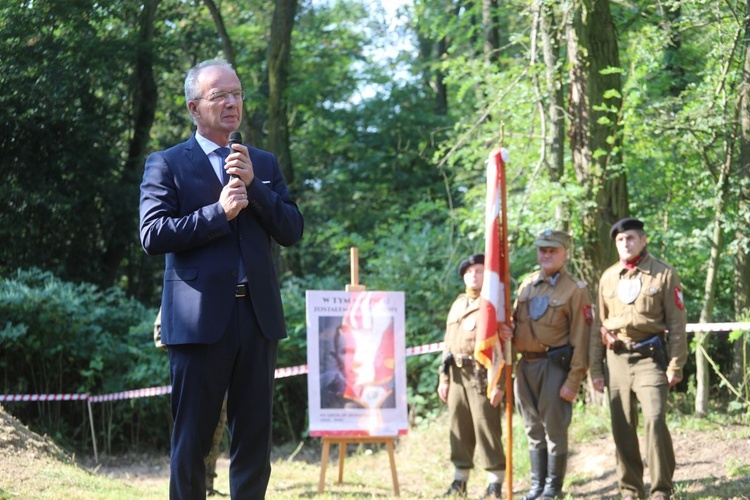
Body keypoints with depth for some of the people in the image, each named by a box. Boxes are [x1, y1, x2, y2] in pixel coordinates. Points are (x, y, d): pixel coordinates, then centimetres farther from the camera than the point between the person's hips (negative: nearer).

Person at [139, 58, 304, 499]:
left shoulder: (263, 164, 16)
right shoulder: (166, 164, 3)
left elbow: (293, 231, 7)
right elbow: (153, 235, -9)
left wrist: (253, 185, -6)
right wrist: (219, 212, -14)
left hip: (258, 314, 4)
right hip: (200, 317, -4)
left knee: (255, 438, 6)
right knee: (192, 440, 1)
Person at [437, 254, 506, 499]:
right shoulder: (458, 304, 19)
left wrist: (499, 384, -16)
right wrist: (443, 378, 15)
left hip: (482, 375, -7)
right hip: (457, 375, 7)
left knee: (487, 429, -6)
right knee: (459, 429, 9)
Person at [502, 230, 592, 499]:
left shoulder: (575, 290, -6)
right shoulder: (527, 284, 12)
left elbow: (581, 338, -9)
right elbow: (515, 320, 22)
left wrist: (573, 381, -14)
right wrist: (505, 329, -4)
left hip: (554, 365, -6)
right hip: (526, 365, 6)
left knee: (554, 429, -2)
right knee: (534, 431, 12)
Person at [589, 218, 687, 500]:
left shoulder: (664, 274, 0)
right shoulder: (608, 278, 11)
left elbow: (676, 322, -2)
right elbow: (599, 325, 15)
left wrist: (676, 365, -8)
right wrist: (595, 368, 11)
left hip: (650, 358, -4)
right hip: (616, 360, 4)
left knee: (655, 420, -16)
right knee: (622, 429, 5)